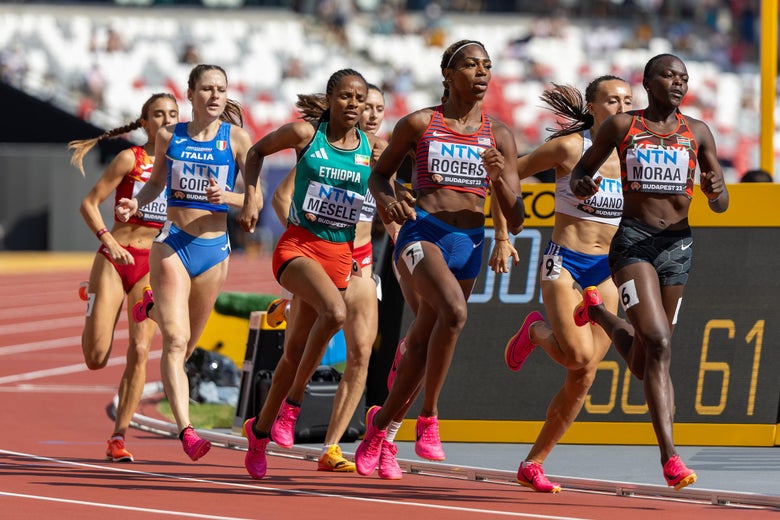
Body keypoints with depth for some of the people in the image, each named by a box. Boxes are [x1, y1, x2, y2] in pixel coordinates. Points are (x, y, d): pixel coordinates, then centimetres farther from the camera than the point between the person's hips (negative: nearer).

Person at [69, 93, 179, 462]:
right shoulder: (130, 159, -4)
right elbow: (89, 203, -5)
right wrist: (108, 240, -19)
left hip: (153, 265, 3)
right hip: (114, 260, -3)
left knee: (140, 351, -11)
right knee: (96, 359, -5)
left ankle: (119, 438, -4)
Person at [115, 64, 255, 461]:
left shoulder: (236, 138, -2)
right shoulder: (168, 137, 2)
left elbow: (256, 200, -1)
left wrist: (227, 196, -21)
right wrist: (136, 203, -2)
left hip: (214, 249, 1)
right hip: (172, 244, -1)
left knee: (185, 345, 16)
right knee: (175, 342, -15)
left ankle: (154, 308, 48)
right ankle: (186, 430, -20)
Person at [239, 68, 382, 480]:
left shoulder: (373, 148, 2)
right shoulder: (305, 134, -4)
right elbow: (257, 152, 11)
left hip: (339, 256, 4)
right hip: (297, 245, -4)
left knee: (296, 350, 10)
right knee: (334, 311, -31)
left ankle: (260, 429, 29)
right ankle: (291, 404, -16)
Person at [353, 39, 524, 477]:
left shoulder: (499, 136, 6)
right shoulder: (419, 124, 1)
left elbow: (515, 221, 7)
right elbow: (379, 173, 16)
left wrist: (500, 178, -12)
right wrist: (386, 198, -7)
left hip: (469, 243, 4)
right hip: (422, 232, -4)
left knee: (422, 343, 11)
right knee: (454, 311, -31)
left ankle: (381, 423, 34)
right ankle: (428, 419, -20)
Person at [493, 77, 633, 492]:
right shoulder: (569, 147, -8)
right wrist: (502, 235, -6)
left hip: (606, 270, 5)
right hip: (564, 262, -5)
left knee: (583, 378, 0)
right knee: (578, 356, -24)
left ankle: (533, 464, 11)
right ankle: (536, 333, 12)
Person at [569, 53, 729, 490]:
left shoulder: (697, 132, 8)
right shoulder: (622, 126, 4)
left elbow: (721, 206, 10)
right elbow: (582, 169, 14)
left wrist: (714, 190, -15)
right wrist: (581, 186, -10)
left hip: (677, 245, 4)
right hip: (633, 240, -4)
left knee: (643, 365, 11)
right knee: (659, 344, -23)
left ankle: (598, 311, 44)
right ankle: (670, 457, -26)